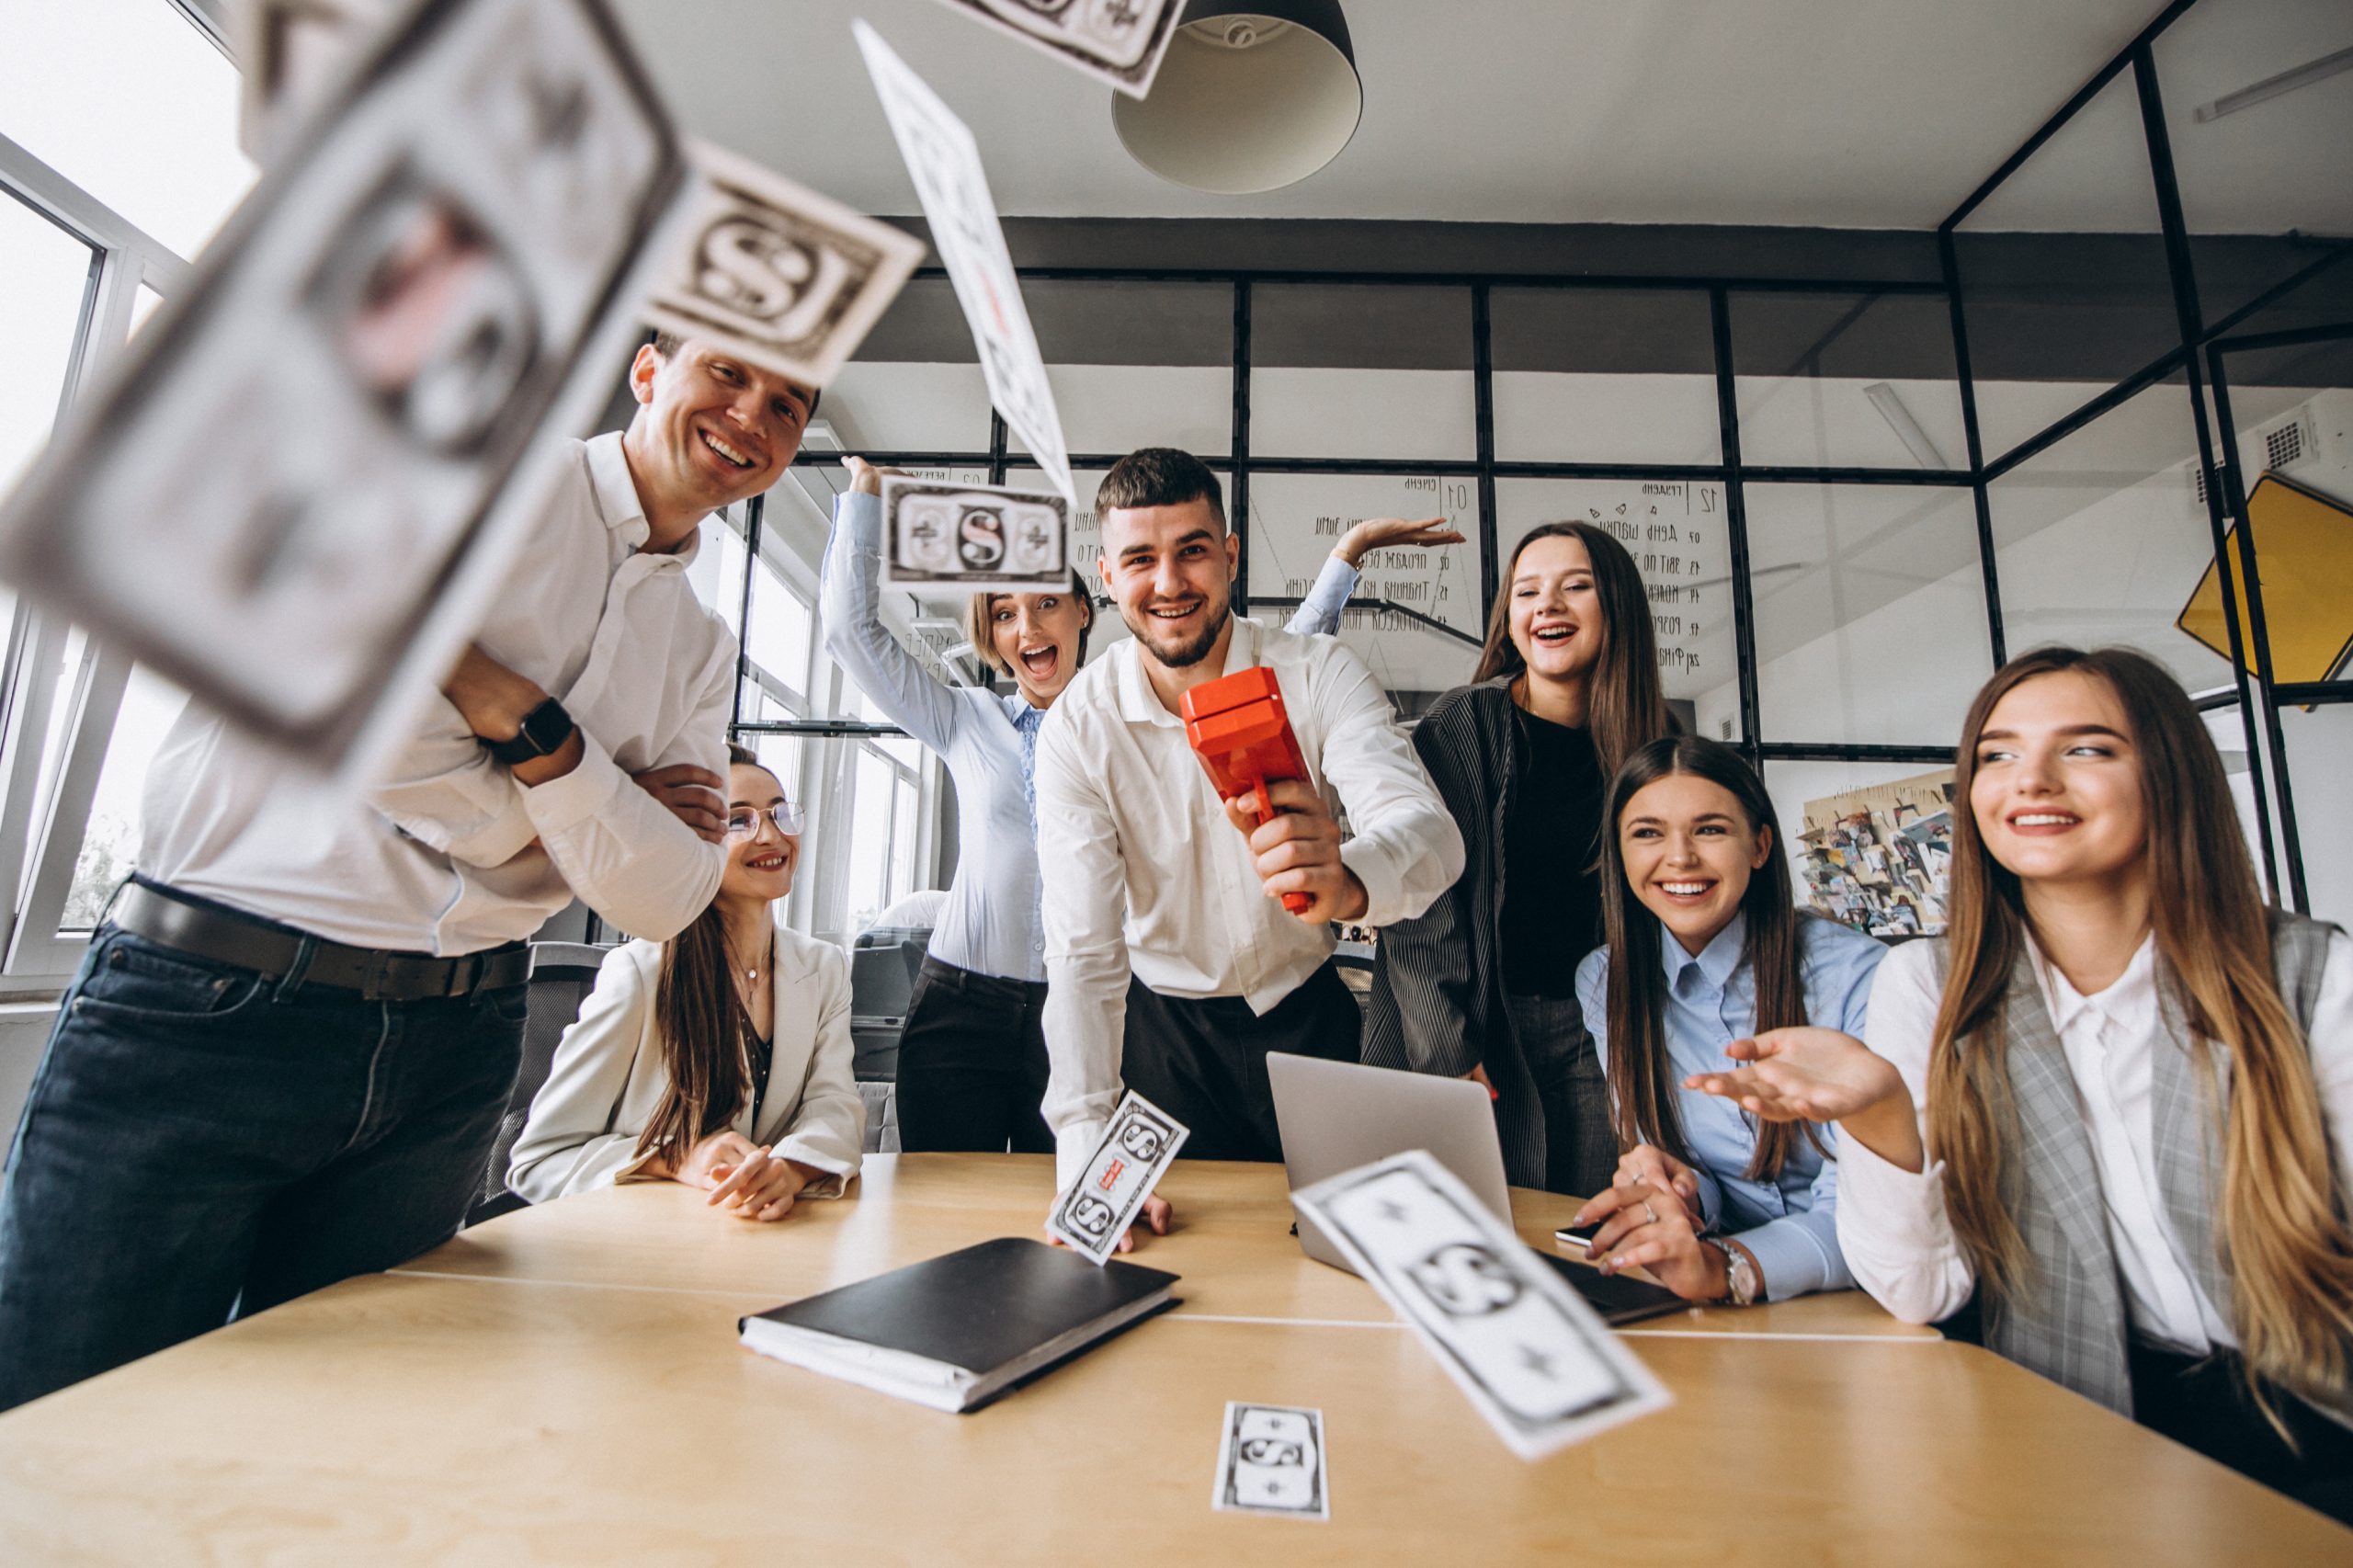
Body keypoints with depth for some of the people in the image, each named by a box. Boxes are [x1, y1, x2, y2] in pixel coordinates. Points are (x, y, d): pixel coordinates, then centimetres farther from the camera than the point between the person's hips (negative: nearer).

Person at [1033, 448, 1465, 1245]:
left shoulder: (1321, 675, -18)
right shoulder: (1078, 728, -18)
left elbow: (1429, 827, -34)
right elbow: (1083, 949, -23)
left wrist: (1347, 881, -58)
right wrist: (1085, 1153, -33)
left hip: (1305, 1010, 1)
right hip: (1165, 1022, 0)